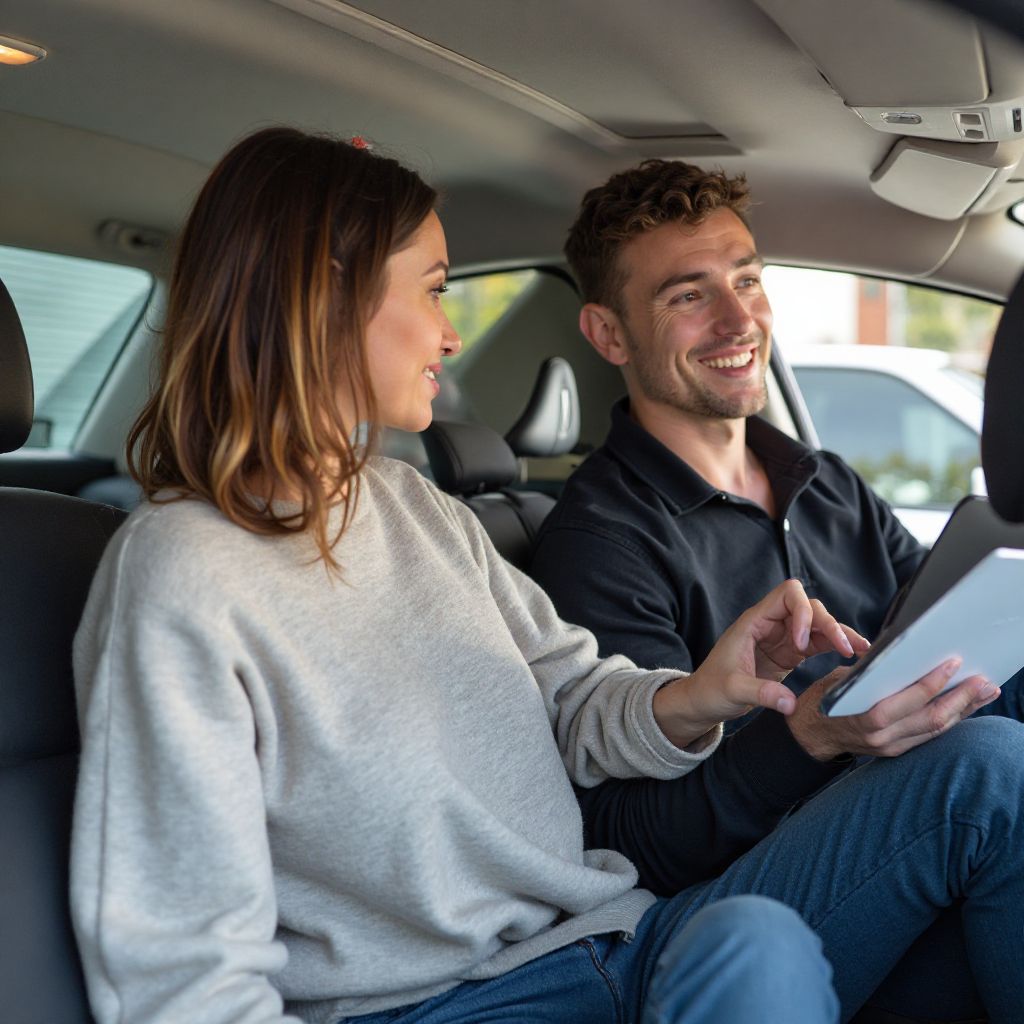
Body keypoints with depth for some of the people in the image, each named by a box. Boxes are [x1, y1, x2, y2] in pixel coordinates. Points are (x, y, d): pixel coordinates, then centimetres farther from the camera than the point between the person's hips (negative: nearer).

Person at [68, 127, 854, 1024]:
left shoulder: (415, 505, 13)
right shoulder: (180, 578, -14)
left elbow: (573, 699, 15)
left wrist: (690, 700, -7)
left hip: (612, 938, 7)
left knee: (759, 940, -27)